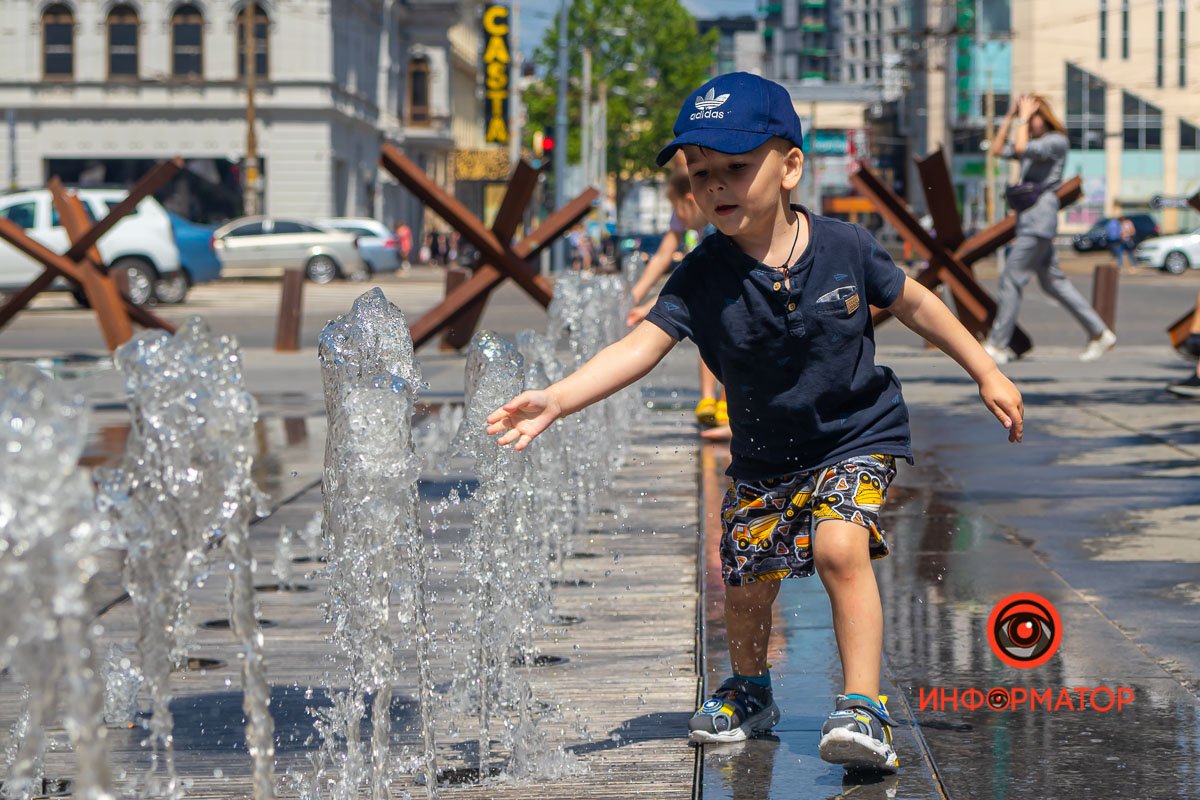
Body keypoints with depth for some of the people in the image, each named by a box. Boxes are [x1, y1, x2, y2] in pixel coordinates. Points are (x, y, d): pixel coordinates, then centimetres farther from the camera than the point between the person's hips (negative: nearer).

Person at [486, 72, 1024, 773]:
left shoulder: (845, 248, -16)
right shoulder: (702, 278, -17)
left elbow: (914, 303, 0)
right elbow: (640, 346, -28)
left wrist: (987, 373, 7)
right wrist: (556, 400, -43)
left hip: (858, 436, -2)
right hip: (764, 457, 3)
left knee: (838, 545, -27)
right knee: (746, 582, 6)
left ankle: (864, 706, -20)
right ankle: (750, 693, 38)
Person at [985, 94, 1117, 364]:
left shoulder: (1057, 142, -7)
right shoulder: (1034, 142, 20)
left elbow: (1022, 148, -22)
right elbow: (998, 149, 15)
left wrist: (1024, 118, -11)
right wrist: (1011, 117, 11)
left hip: (1040, 214, -10)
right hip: (1028, 217, 10)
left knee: (1011, 279, -10)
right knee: (1052, 282, 11)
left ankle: (997, 346, -8)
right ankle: (1100, 333, 14)